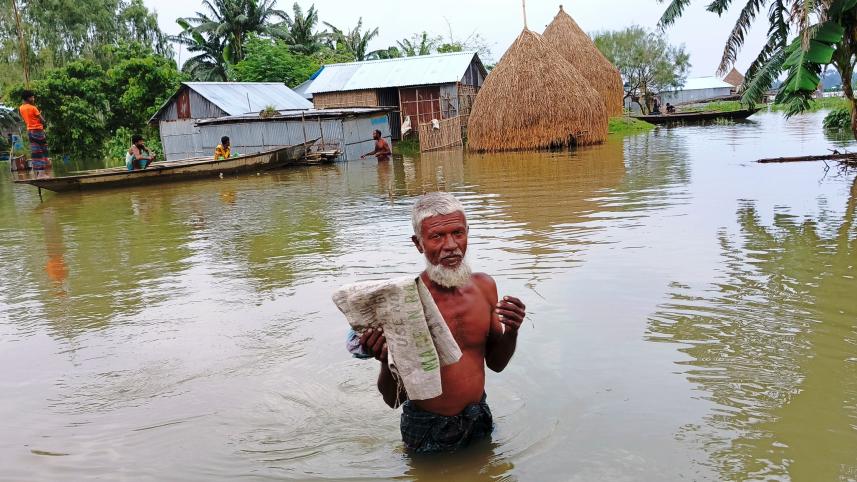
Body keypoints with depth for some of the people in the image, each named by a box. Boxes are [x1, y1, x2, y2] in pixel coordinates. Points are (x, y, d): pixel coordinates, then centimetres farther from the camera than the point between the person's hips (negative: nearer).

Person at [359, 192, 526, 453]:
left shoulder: (484, 286, -6)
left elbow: (496, 363, 8)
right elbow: (394, 399, -17)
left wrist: (511, 332, -12)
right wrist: (386, 362, -38)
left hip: (480, 419, 5)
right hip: (428, 431, -5)